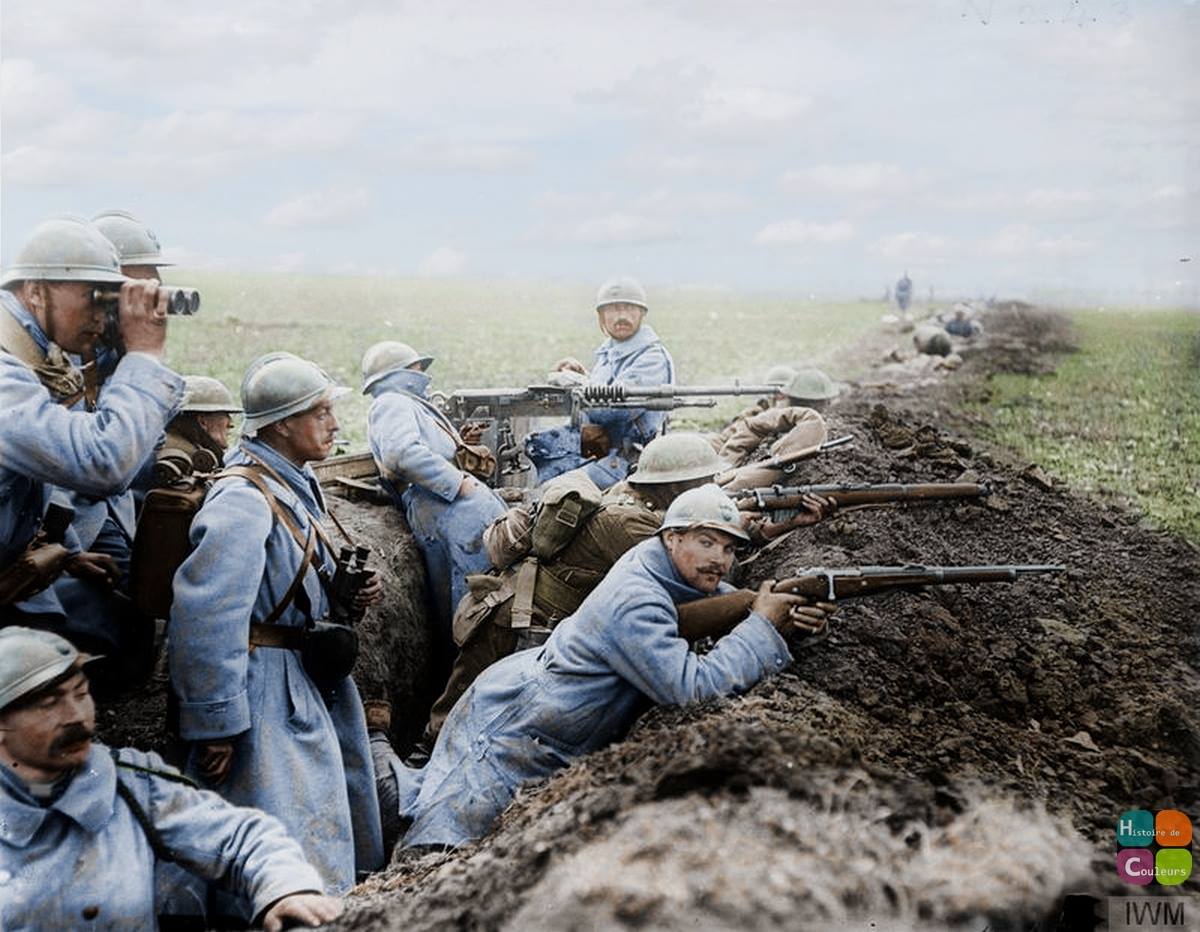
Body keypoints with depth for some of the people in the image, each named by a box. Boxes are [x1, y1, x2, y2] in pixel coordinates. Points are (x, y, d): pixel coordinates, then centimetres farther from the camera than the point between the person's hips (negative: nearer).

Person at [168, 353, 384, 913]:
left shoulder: (294, 486, 12)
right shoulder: (243, 500, -19)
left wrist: (348, 594, 6)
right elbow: (204, 619, -26)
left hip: (309, 691, 10)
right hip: (269, 697, -10)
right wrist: (215, 725, -25)